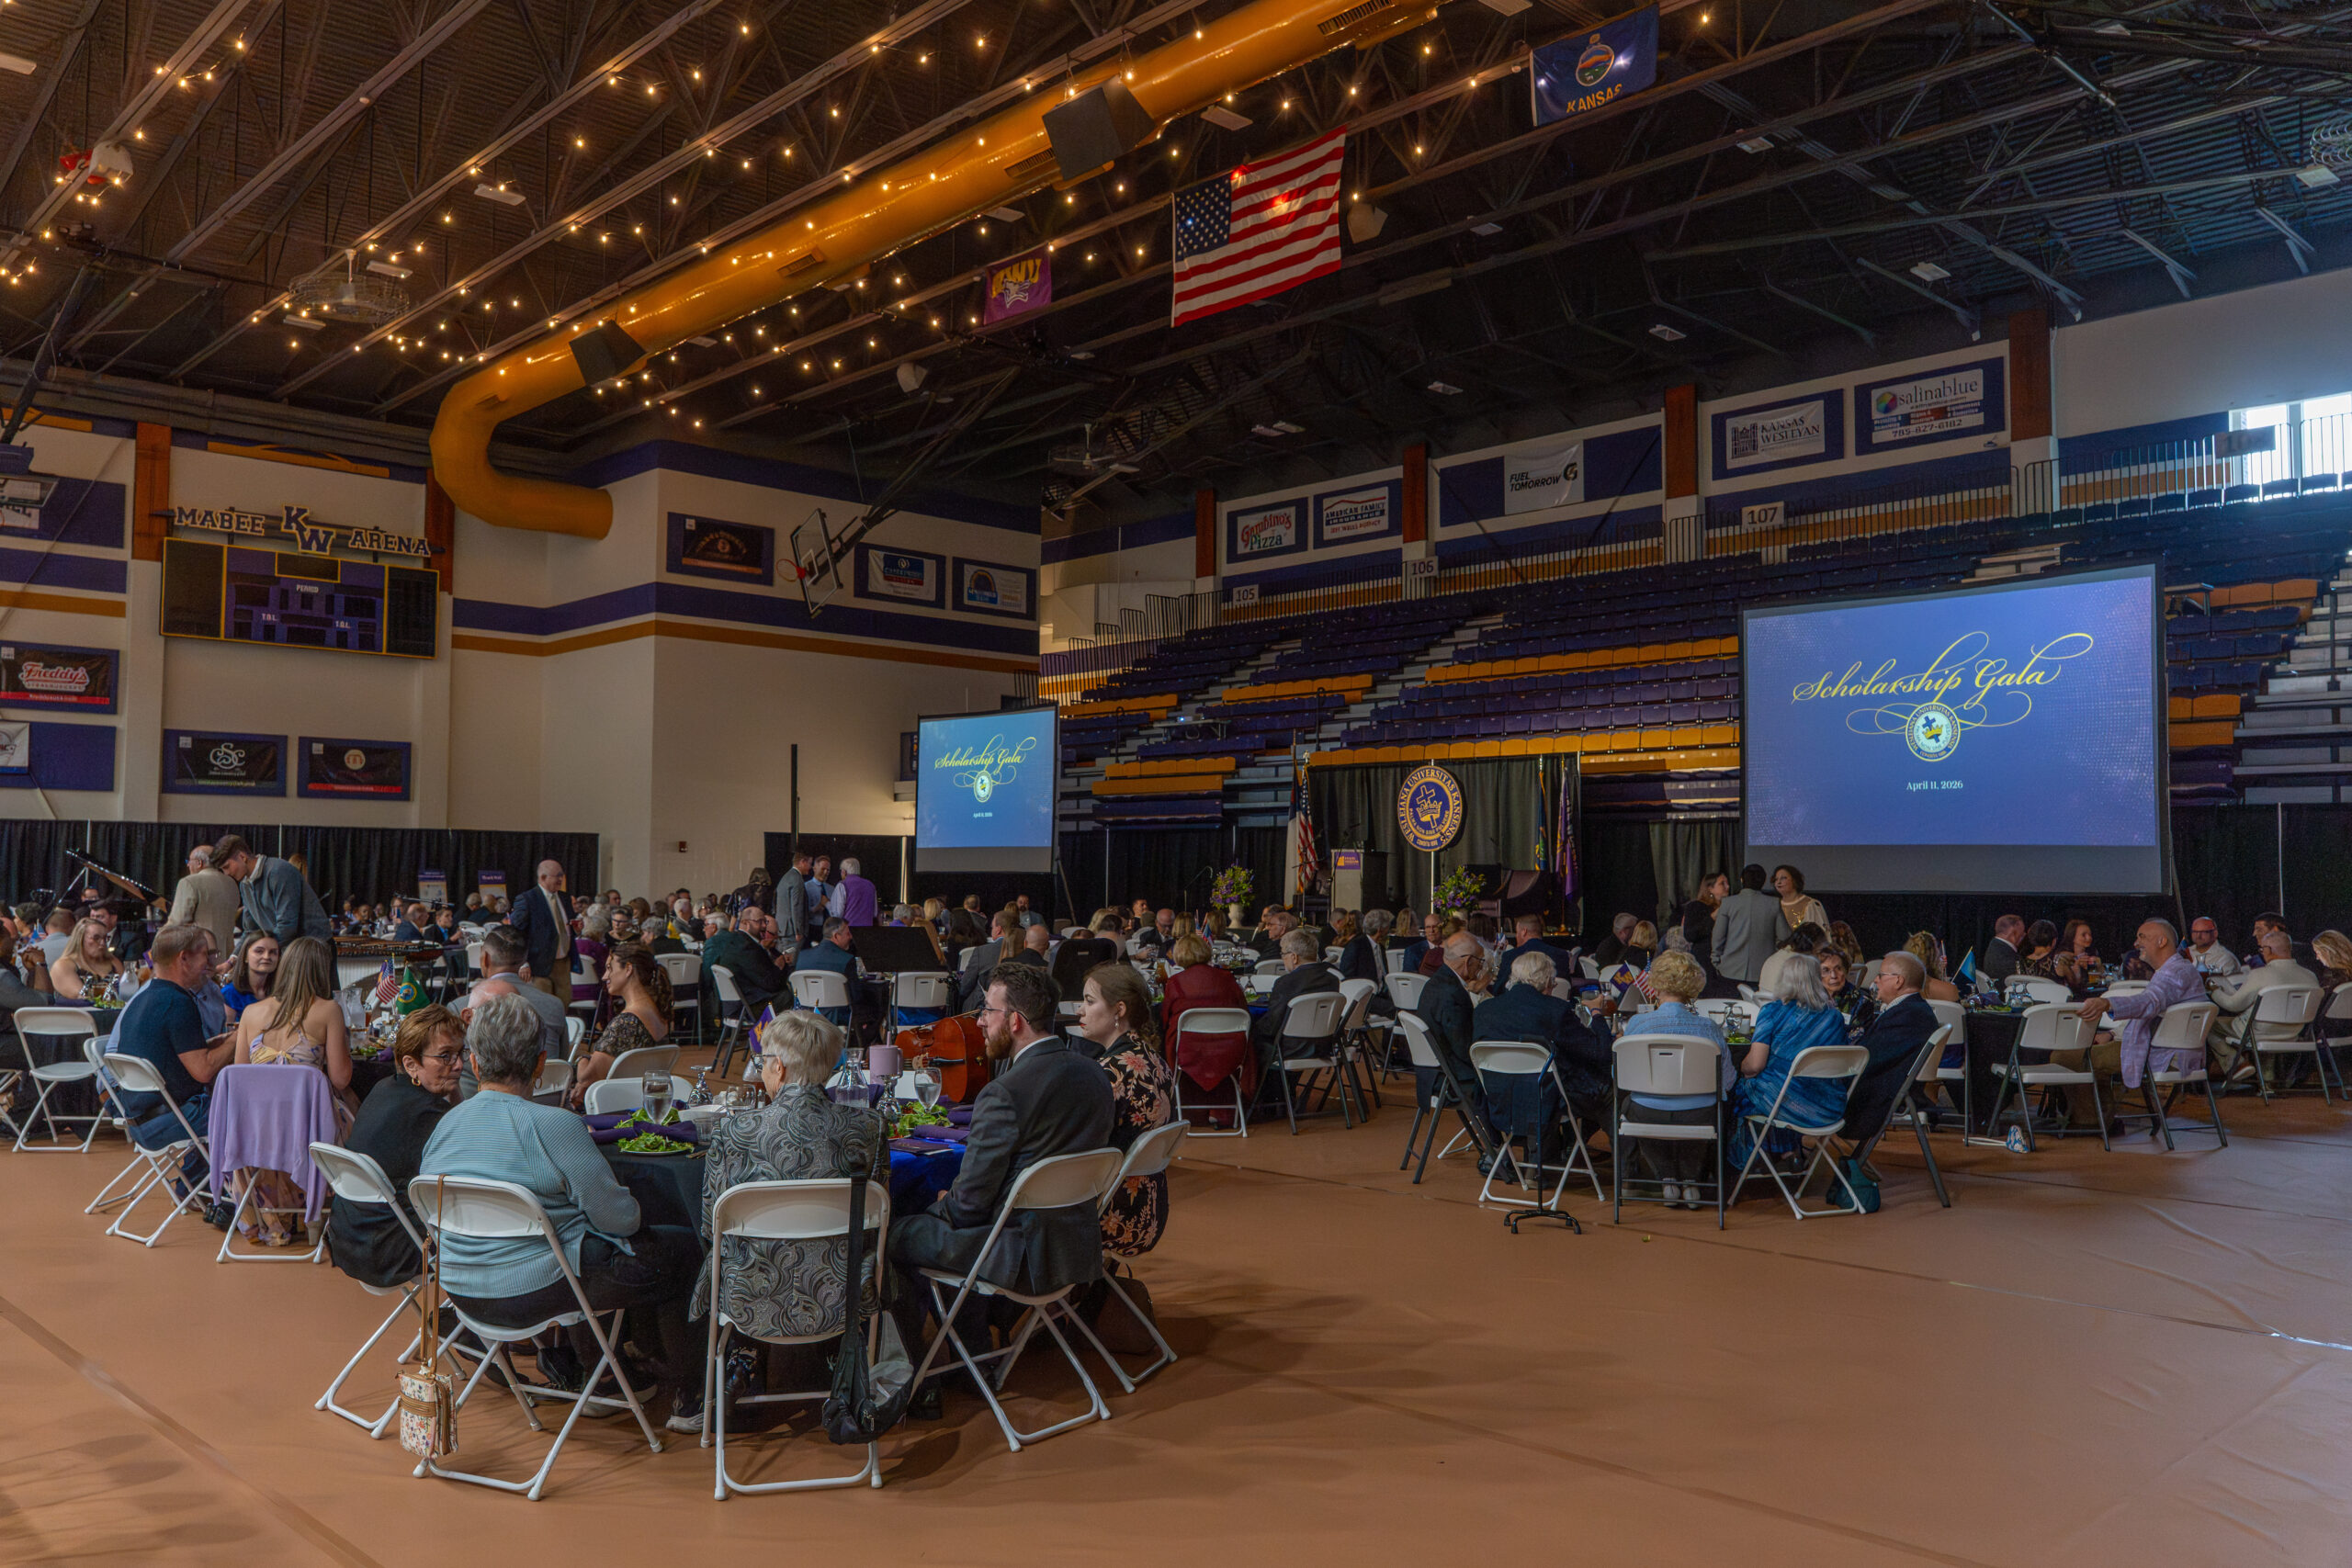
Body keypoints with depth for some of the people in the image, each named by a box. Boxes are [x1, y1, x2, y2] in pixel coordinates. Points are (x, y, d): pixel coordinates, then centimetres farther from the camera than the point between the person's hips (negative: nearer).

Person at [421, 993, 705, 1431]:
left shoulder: (445, 1125, 0)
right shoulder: (554, 1125, -21)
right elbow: (618, 1217, -18)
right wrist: (634, 1212, 7)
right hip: (530, 1294, -8)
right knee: (683, 1249, 7)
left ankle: (574, 1364, 34)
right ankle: (689, 1401, 15)